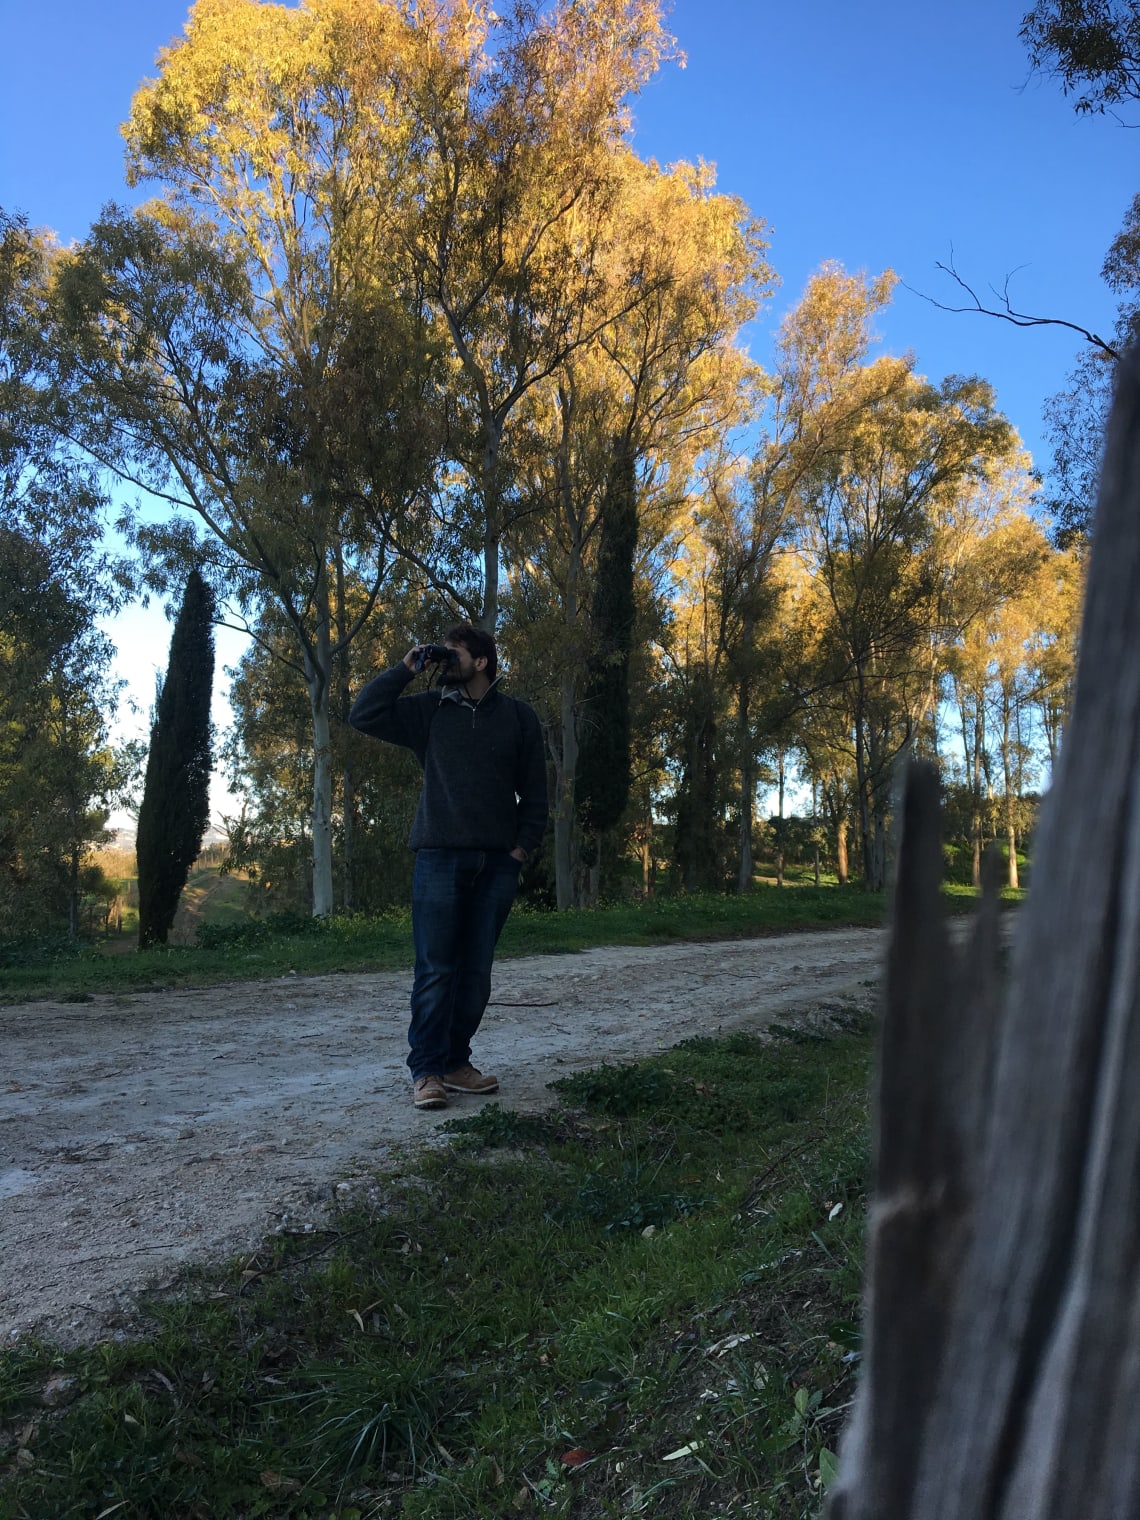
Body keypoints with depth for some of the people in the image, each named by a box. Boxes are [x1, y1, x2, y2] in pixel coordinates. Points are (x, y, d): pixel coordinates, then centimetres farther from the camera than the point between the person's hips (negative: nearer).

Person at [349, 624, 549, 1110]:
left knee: (476, 969, 7)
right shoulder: (429, 710, 8)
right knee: (435, 969, -3)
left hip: (497, 862, 1)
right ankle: (426, 1071, 3)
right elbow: (363, 715, -1)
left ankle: (456, 1063, 17)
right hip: (439, 856, -1)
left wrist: (523, 846, 1)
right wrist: (406, 668, -1)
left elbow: (534, 790, 9)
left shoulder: (518, 716, 8)